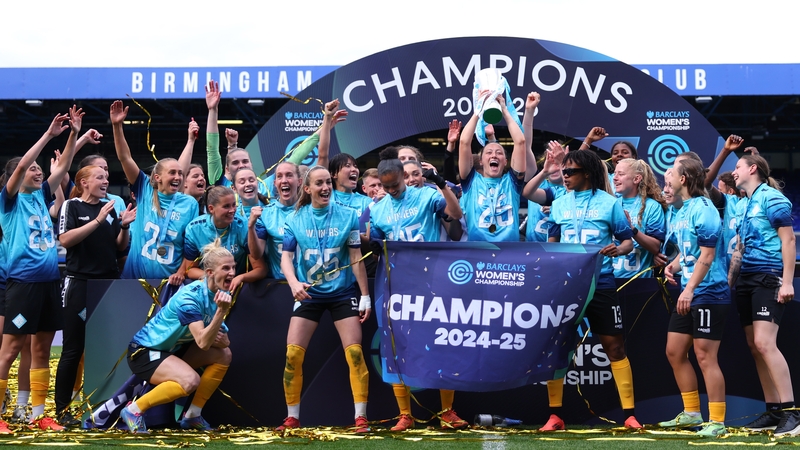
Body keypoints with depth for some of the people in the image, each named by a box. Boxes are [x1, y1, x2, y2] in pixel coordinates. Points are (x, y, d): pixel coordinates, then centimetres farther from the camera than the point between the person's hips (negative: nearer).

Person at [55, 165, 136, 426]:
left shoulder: (109, 208, 13)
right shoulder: (71, 206, -4)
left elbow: (120, 246, 14)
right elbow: (65, 239, -18)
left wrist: (124, 226, -5)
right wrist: (98, 220, -22)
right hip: (80, 283, -5)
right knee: (73, 348, -3)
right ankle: (62, 409, 3)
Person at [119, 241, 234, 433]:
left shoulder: (219, 294, -3)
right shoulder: (190, 297, -27)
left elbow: (224, 341, 2)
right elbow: (202, 342, -36)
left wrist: (221, 339, -20)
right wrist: (221, 311, -44)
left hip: (173, 348, 9)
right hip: (145, 350, -9)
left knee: (223, 355, -1)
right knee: (190, 380, -31)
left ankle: (193, 415, 5)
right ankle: (134, 410, -12)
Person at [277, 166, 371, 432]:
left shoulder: (347, 216, -3)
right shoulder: (295, 220, -2)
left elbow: (356, 258, -1)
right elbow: (286, 257, -4)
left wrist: (365, 295, -2)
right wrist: (294, 283, -24)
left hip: (342, 292, -1)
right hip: (309, 294, 1)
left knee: (355, 353, -9)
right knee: (292, 354, -6)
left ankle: (360, 417, 0)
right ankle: (292, 418, 7)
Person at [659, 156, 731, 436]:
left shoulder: (703, 209, -15)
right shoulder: (683, 211, 13)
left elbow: (707, 255, -20)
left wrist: (690, 289, -26)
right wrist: (673, 266, 4)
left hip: (708, 294, -10)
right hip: (688, 295, 10)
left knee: (705, 356, -7)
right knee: (674, 352, 13)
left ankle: (717, 422, 0)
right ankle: (691, 413, 24)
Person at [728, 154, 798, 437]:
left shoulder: (772, 198, -7)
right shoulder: (743, 205, 17)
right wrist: (729, 282, 22)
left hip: (769, 278, -9)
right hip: (746, 279, 9)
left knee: (764, 343, -19)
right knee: (754, 347, 5)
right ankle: (774, 411, 11)